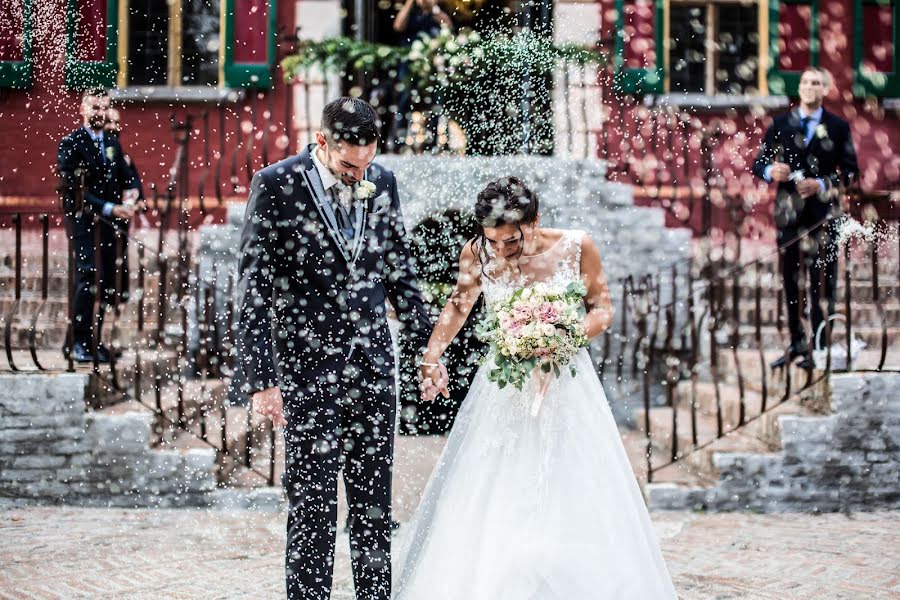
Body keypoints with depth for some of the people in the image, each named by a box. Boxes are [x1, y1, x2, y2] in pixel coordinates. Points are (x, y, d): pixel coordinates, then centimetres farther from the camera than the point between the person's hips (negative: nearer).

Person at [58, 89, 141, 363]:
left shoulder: (113, 144, 18)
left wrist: (131, 194, -7)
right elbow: (74, 190, -12)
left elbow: (129, 178, 18)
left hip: (110, 222, 6)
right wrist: (109, 208, -20)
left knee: (108, 280, 3)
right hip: (83, 219, -6)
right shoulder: (71, 144, -3)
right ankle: (78, 342, -13)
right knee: (87, 274, -18)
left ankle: (94, 339, 11)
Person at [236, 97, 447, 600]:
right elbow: (254, 288, -9)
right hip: (307, 369, -4)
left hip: (374, 365, 4)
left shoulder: (383, 182, 5)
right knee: (312, 504, -2)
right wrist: (262, 379, -13)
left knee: (375, 500, 10)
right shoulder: (276, 186, -8)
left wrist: (428, 346, 12)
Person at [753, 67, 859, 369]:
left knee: (821, 281, -4)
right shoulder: (781, 123, 7)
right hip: (788, 211, 3)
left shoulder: (838, 127, 3)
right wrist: (770, 171, -15)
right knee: (790, 279, 8)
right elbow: (758, 163, 7)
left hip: (822, 211, -2)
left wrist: (822, 185, -14)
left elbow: (850, 170, 1)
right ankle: (796, 344, 17)